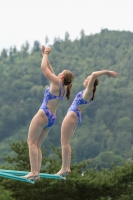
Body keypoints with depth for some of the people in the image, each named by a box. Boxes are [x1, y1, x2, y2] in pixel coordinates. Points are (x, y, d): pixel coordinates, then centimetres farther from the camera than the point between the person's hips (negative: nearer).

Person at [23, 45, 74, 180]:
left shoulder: (57, 82, -9)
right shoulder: (62, 87, 13)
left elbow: (44, 68, -7)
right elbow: (49, 70, 24)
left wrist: (46, 54, 7)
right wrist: (45, 55, 26)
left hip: (44, 114, -9)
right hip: (51, 118, 9)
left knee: (32, 142, -9)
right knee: (37, 145, 9)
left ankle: (34, 172, -20)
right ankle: (36, 173, 1)